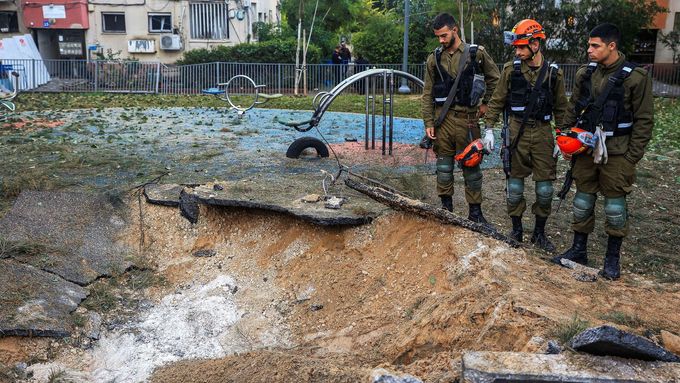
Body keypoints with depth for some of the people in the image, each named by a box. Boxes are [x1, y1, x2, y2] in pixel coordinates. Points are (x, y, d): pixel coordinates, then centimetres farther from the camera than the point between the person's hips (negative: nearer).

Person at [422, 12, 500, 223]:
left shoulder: (477, 53, 0)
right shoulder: (434, 58, 5)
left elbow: (494, 79, 13)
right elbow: (428, 93, 5)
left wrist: (486, 103, 9)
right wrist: (428, 123, 0)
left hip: (467, 118, -2)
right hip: (442, 118, 2)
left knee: (471, 165, 4)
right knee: (444, 165, 8)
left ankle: (475, 211, 13)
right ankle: (446, 207, 20)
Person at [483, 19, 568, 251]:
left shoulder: (554, 74, 1)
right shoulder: (510, 70, -2)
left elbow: (561, 108, 8)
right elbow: (497, 101, 4)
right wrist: (489, 129, -2)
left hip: (543, 132, 1)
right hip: (516, 131, -1)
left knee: (545, 187, 3)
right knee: (515, 184, 5)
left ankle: (539, 232, 19)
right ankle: (516, 230, 21)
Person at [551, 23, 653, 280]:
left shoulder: (636, 77, -11)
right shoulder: (585, 73, 4)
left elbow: (644, 120, -8)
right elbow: (573, 109, 14)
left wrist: (632, 157, -10)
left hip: (617, 152, -4)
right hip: (586, 148, 4)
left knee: (615, 204, 4)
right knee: (583, 200, 11)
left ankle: (613, 258, 18)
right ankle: (579, 250, 24)